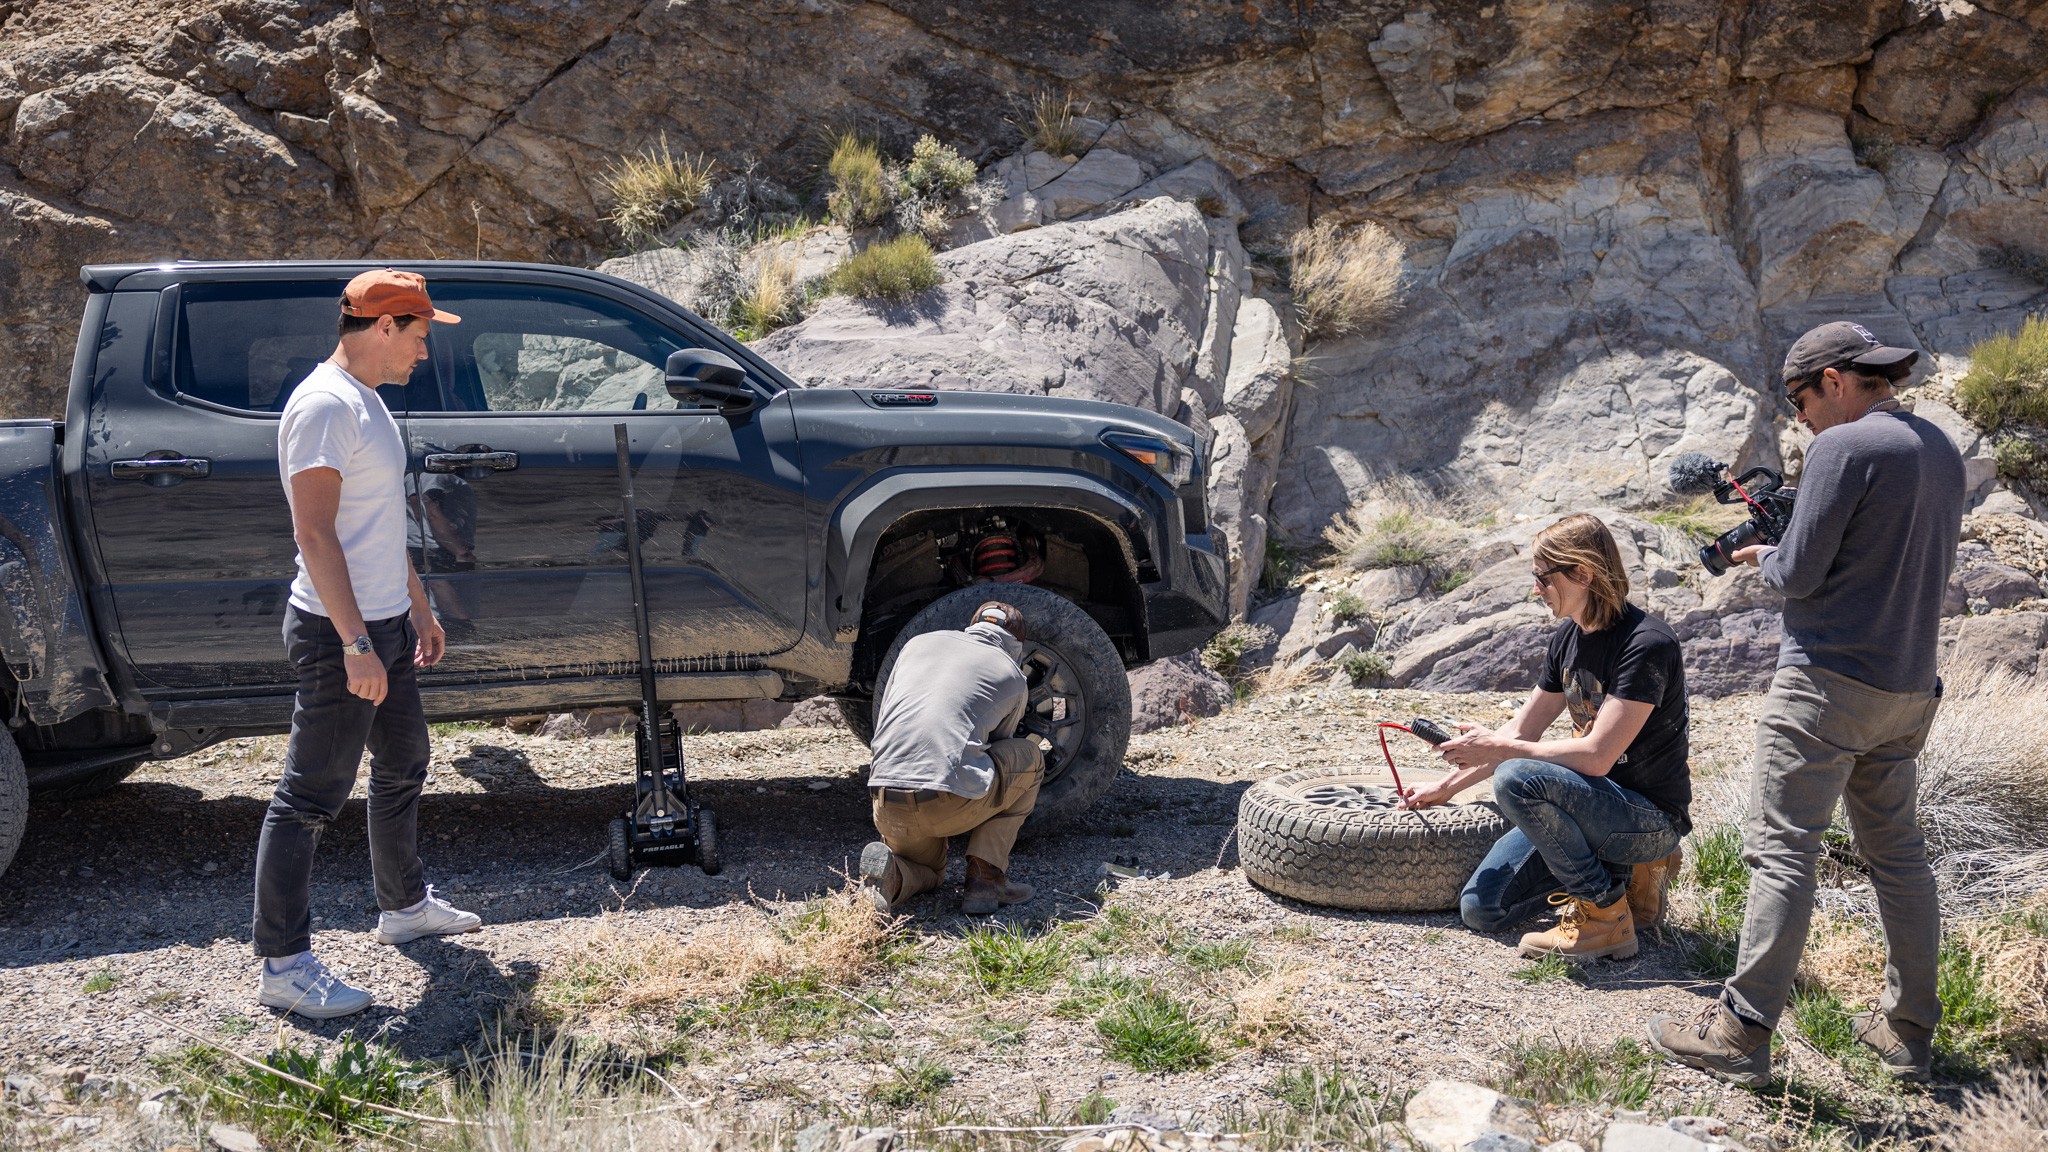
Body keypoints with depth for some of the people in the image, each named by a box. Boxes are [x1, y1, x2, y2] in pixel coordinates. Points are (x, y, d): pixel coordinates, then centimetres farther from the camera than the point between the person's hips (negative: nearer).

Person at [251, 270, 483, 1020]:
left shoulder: (366, 403, 14)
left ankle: (405, 907, 38)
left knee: (402, 766, 22)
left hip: (384, 624, 11)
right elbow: (315, 534, -24)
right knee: (313, 795, -6)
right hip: (341, 634, -11)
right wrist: (355, 642, -28)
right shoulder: (325, 404, -18)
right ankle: (283, 964, 0)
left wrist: (417, 607, 25)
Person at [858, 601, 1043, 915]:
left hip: (887, 809, 5)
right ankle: (986, 876, 13)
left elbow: (879, 715, 27)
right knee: (1029, 758, 23)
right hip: (950, 805, -4)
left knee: (927, 872, 35)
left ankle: (891, 874, -2)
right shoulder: (1013, 677, 14)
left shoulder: (918, 642, 22)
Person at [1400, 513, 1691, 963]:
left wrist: (1496, 748, -18)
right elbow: (1522, 731, 14)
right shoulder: (1568, 637, 5)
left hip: (1651, 817, -8)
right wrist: (1445, 787, 12)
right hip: (1592, 803, 8)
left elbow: (1596, 756, -27)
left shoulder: (1647, 645, -22)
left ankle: (1606, 915, -14)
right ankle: (1622, 871, 13)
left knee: (1517, 779, -32)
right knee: (1481, 908, -1)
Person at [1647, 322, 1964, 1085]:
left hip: (1830, 680, -8)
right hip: (1909, 686, 9)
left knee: (1782, 850, -8)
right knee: (1897, 852, 14)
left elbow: (1798, 576, -14)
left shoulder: (1844, 447, -12)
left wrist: (1766, 558, 8)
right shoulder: (1942, 451, 13)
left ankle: (1743, 1030, -7)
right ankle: (1909, 1029, 20)